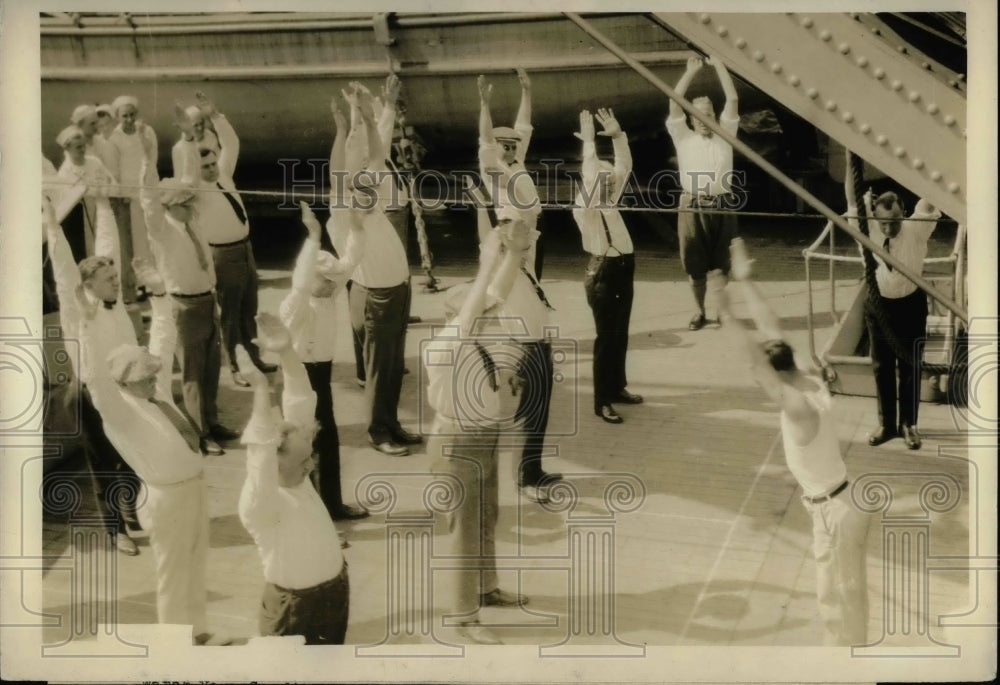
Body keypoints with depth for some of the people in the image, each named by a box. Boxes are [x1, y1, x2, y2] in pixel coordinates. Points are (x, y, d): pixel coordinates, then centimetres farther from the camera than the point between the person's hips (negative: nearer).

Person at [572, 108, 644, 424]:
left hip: (624, 268, 8)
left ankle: (617, 387, 29)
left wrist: (618, 136, 1)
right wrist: (589, 143, -23)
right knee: (606, 337, -5)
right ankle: (602, 401, 1)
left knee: (621, 334, 16)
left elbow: (624, 166, 12)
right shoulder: (584, 206, -10)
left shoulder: (608, 202, 11)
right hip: (603, 272, -8)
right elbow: (590, 175, -26)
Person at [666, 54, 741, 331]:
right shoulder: (683, 138, 10)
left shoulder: (724, 135, 12)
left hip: (722, 207, 0)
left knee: (722, 263, 5)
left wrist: (718, 64, 4)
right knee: (694, 264, 4)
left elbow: (733, 99, 5)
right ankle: (700, 311, 17)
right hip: (692, 208, 0)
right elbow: (674, 103, 1)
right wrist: (690, 72, 0)